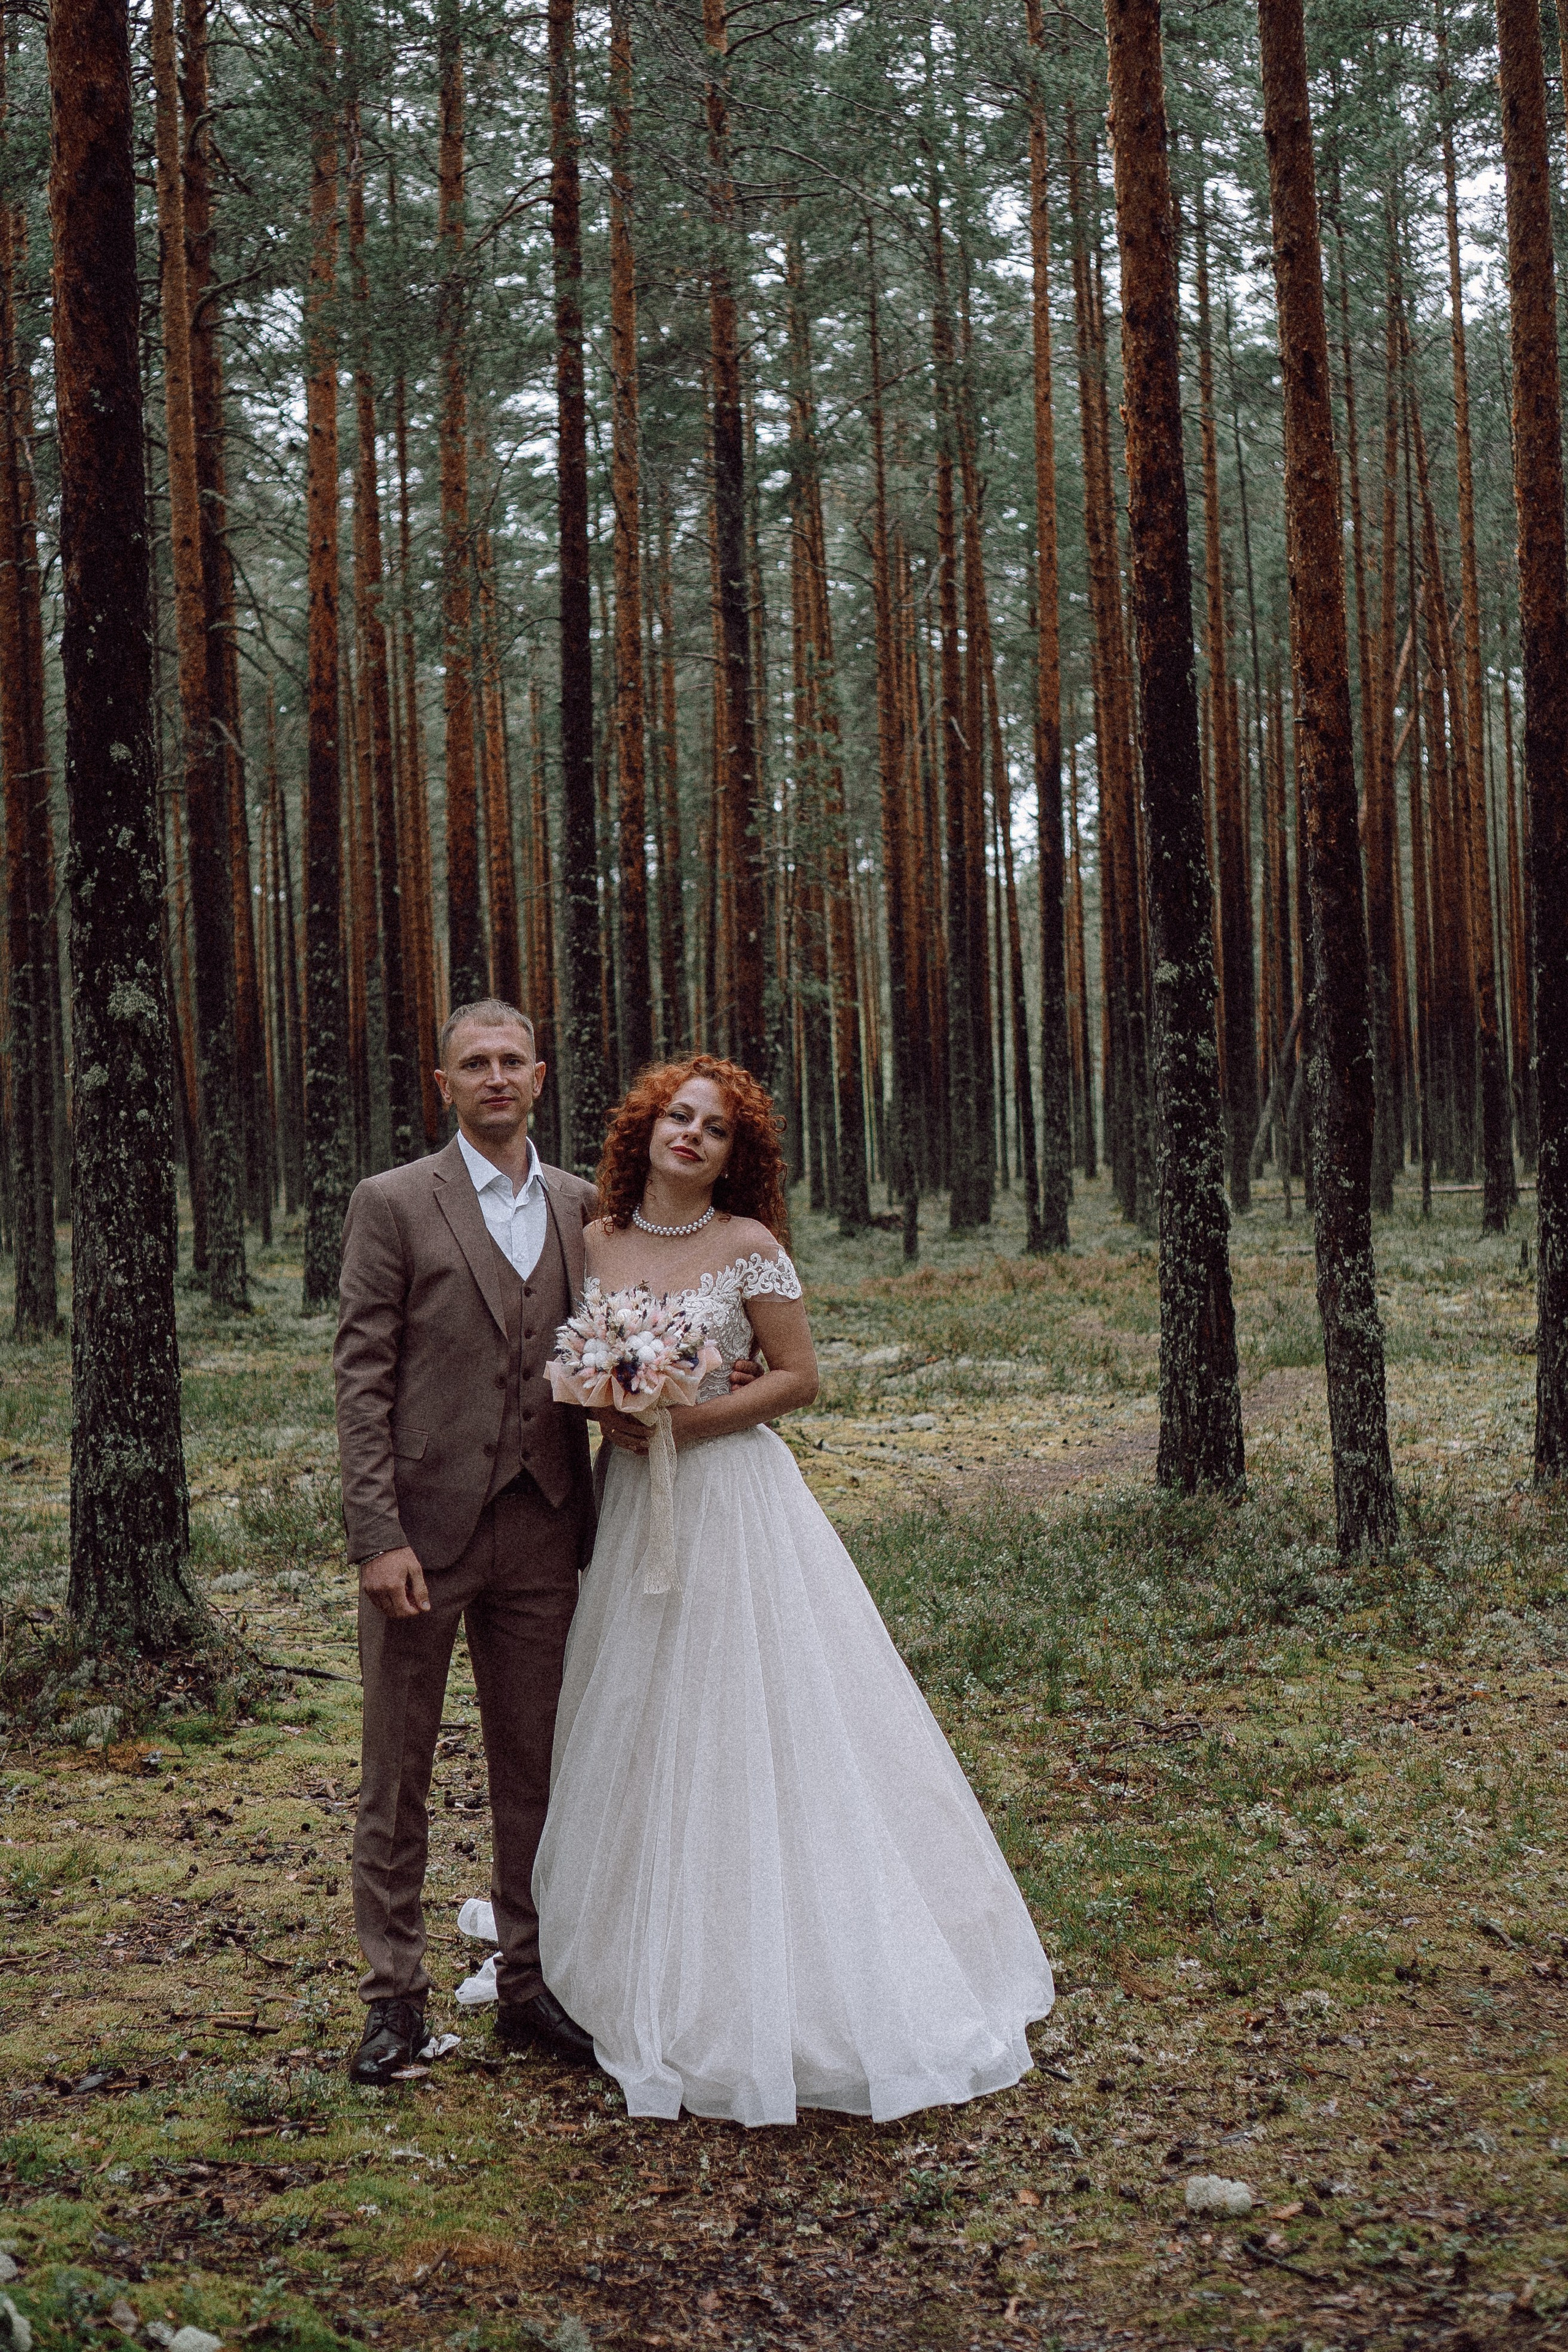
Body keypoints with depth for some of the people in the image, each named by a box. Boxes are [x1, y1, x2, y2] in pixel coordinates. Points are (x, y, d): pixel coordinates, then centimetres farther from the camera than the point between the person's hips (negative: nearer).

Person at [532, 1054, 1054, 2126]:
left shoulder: (749, 1245, -6)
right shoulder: (596, 1241, 5)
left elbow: (800, 1378, -6)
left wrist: (685, 1420, -14)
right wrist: (608, 1412, -7)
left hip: (735, 1496, -4)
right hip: (635, 1503, 4)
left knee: (753, 1727, -3)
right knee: (646, 1731, 9)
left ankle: (787, 1983, 9)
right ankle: (664, 1978, 21)